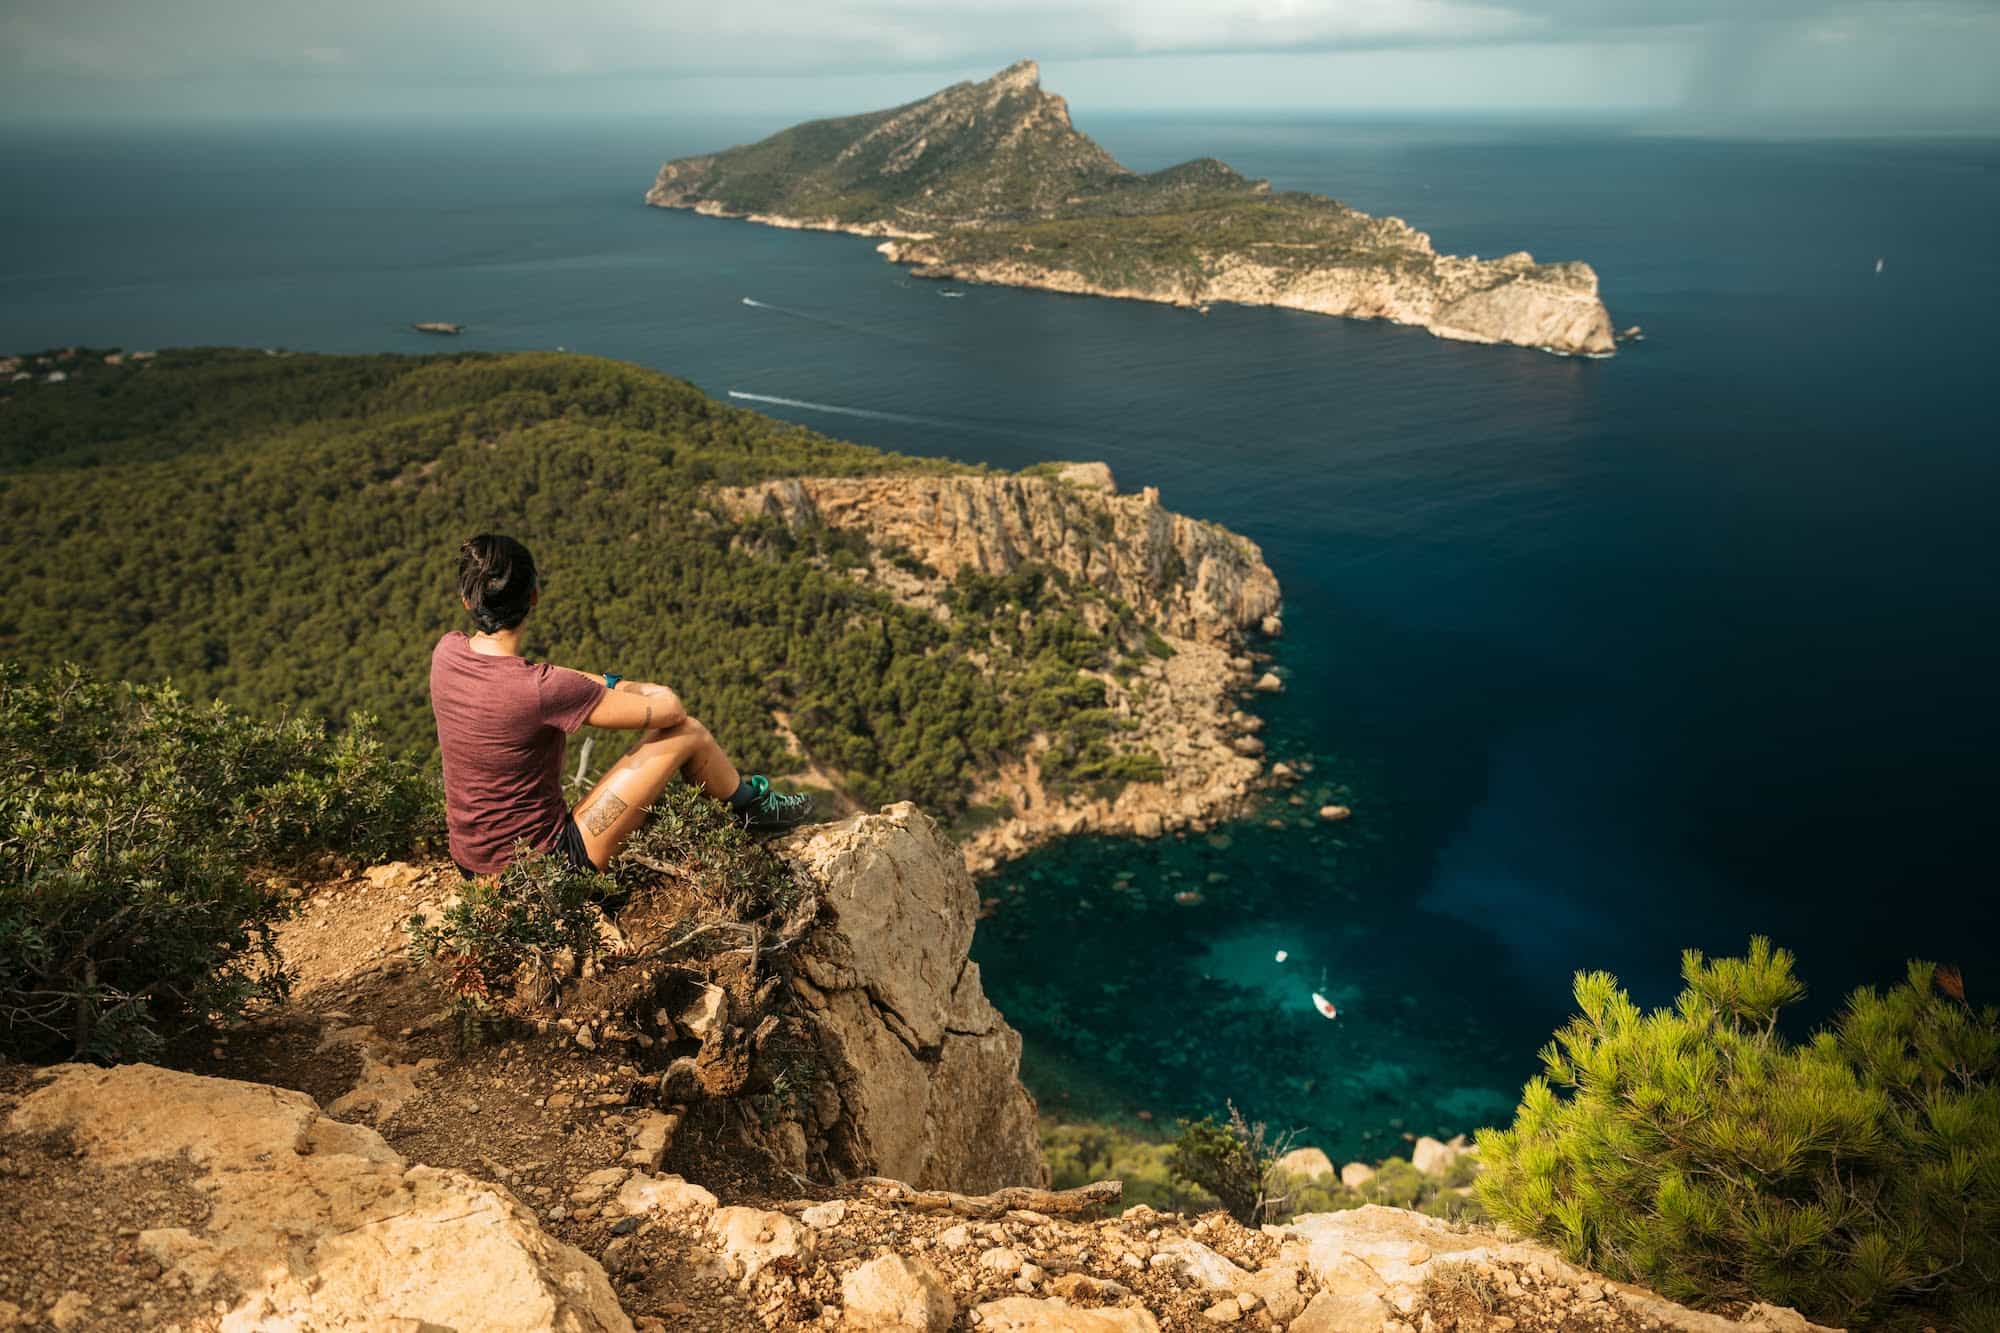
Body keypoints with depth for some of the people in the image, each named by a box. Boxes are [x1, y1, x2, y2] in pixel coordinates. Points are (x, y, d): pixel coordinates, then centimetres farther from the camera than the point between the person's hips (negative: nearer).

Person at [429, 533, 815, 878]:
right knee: (686, 731, -1)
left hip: (469, 860, 7)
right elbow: (668, 710, -17)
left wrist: (604, 682, 6)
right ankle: (753, 807, 28)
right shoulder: (541, 690, -29)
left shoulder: (446, 652, -9)